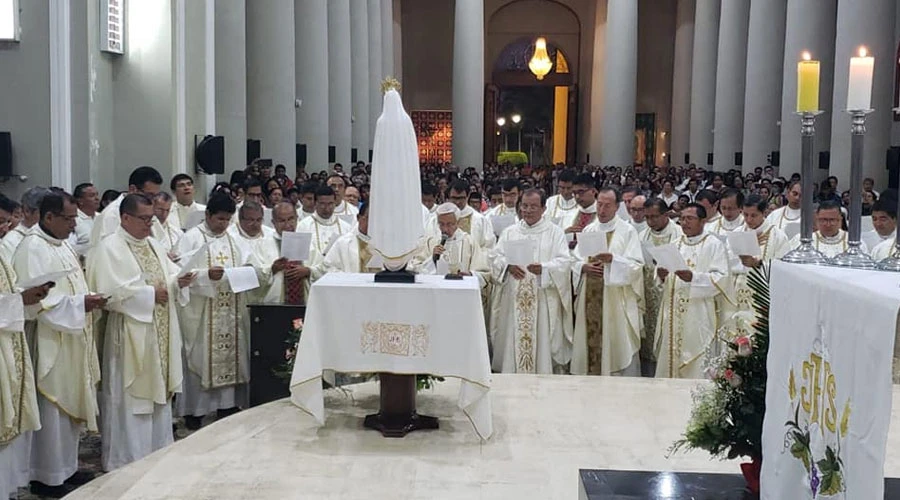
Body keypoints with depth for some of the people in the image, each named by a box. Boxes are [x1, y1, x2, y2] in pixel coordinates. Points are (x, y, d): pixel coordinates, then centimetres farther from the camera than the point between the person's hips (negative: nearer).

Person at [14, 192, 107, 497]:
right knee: (52, 408, -2)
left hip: (71, 340, 9)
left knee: (70, 403, 15)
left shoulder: (61, 244, 13)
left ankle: (66, 467, 26)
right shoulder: (32, 249, -16)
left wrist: (89, 299, 4)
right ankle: (47, 477, 10)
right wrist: (80, 304, -25)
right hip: (49, 343, -9)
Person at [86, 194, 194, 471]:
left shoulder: (155, 246, 14)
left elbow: (170, 277, 17)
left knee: (159, 391, 13)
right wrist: (150, 293, -15)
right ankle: (126, 457, 7)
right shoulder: (109, 248, -10)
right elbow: (111, 292, -20)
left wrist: (179, 281, -6)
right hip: (131, 335, -8)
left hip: (160, 333, 8)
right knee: (130, 396, -3)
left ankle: (158, 450, 23)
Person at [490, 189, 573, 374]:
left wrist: (543, 268, -22)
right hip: (514, 299, 3)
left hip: (543, 300, -2)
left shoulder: (555, 232, 5)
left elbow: (563, 262, -4)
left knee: (542, 343, -4)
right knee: (513, 341, 2)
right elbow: (496, 258, 10)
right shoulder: (510, 232, 15)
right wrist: (508, 265, -12)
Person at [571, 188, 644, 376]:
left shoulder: (628, 231, 0)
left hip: (617, 300, -4)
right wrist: (584, 267, -9)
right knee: (591, 343, 6)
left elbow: (635, 265, -7)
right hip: (591, 300, 4)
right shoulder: (588, 230, 14)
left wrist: (612, 259, -22)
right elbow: (575, 261, 13)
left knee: (621, 346, -4)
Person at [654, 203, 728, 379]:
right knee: (669, 361, 5)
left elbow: (721, 279, -12)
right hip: (673, 315, 5)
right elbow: (665, 283, 17)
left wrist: (693, 277, -25)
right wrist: (662, 276, -6)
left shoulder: (714, 245, 1)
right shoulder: (675, 246, 18)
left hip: (698, 317, -5)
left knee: (695, 367, -7)